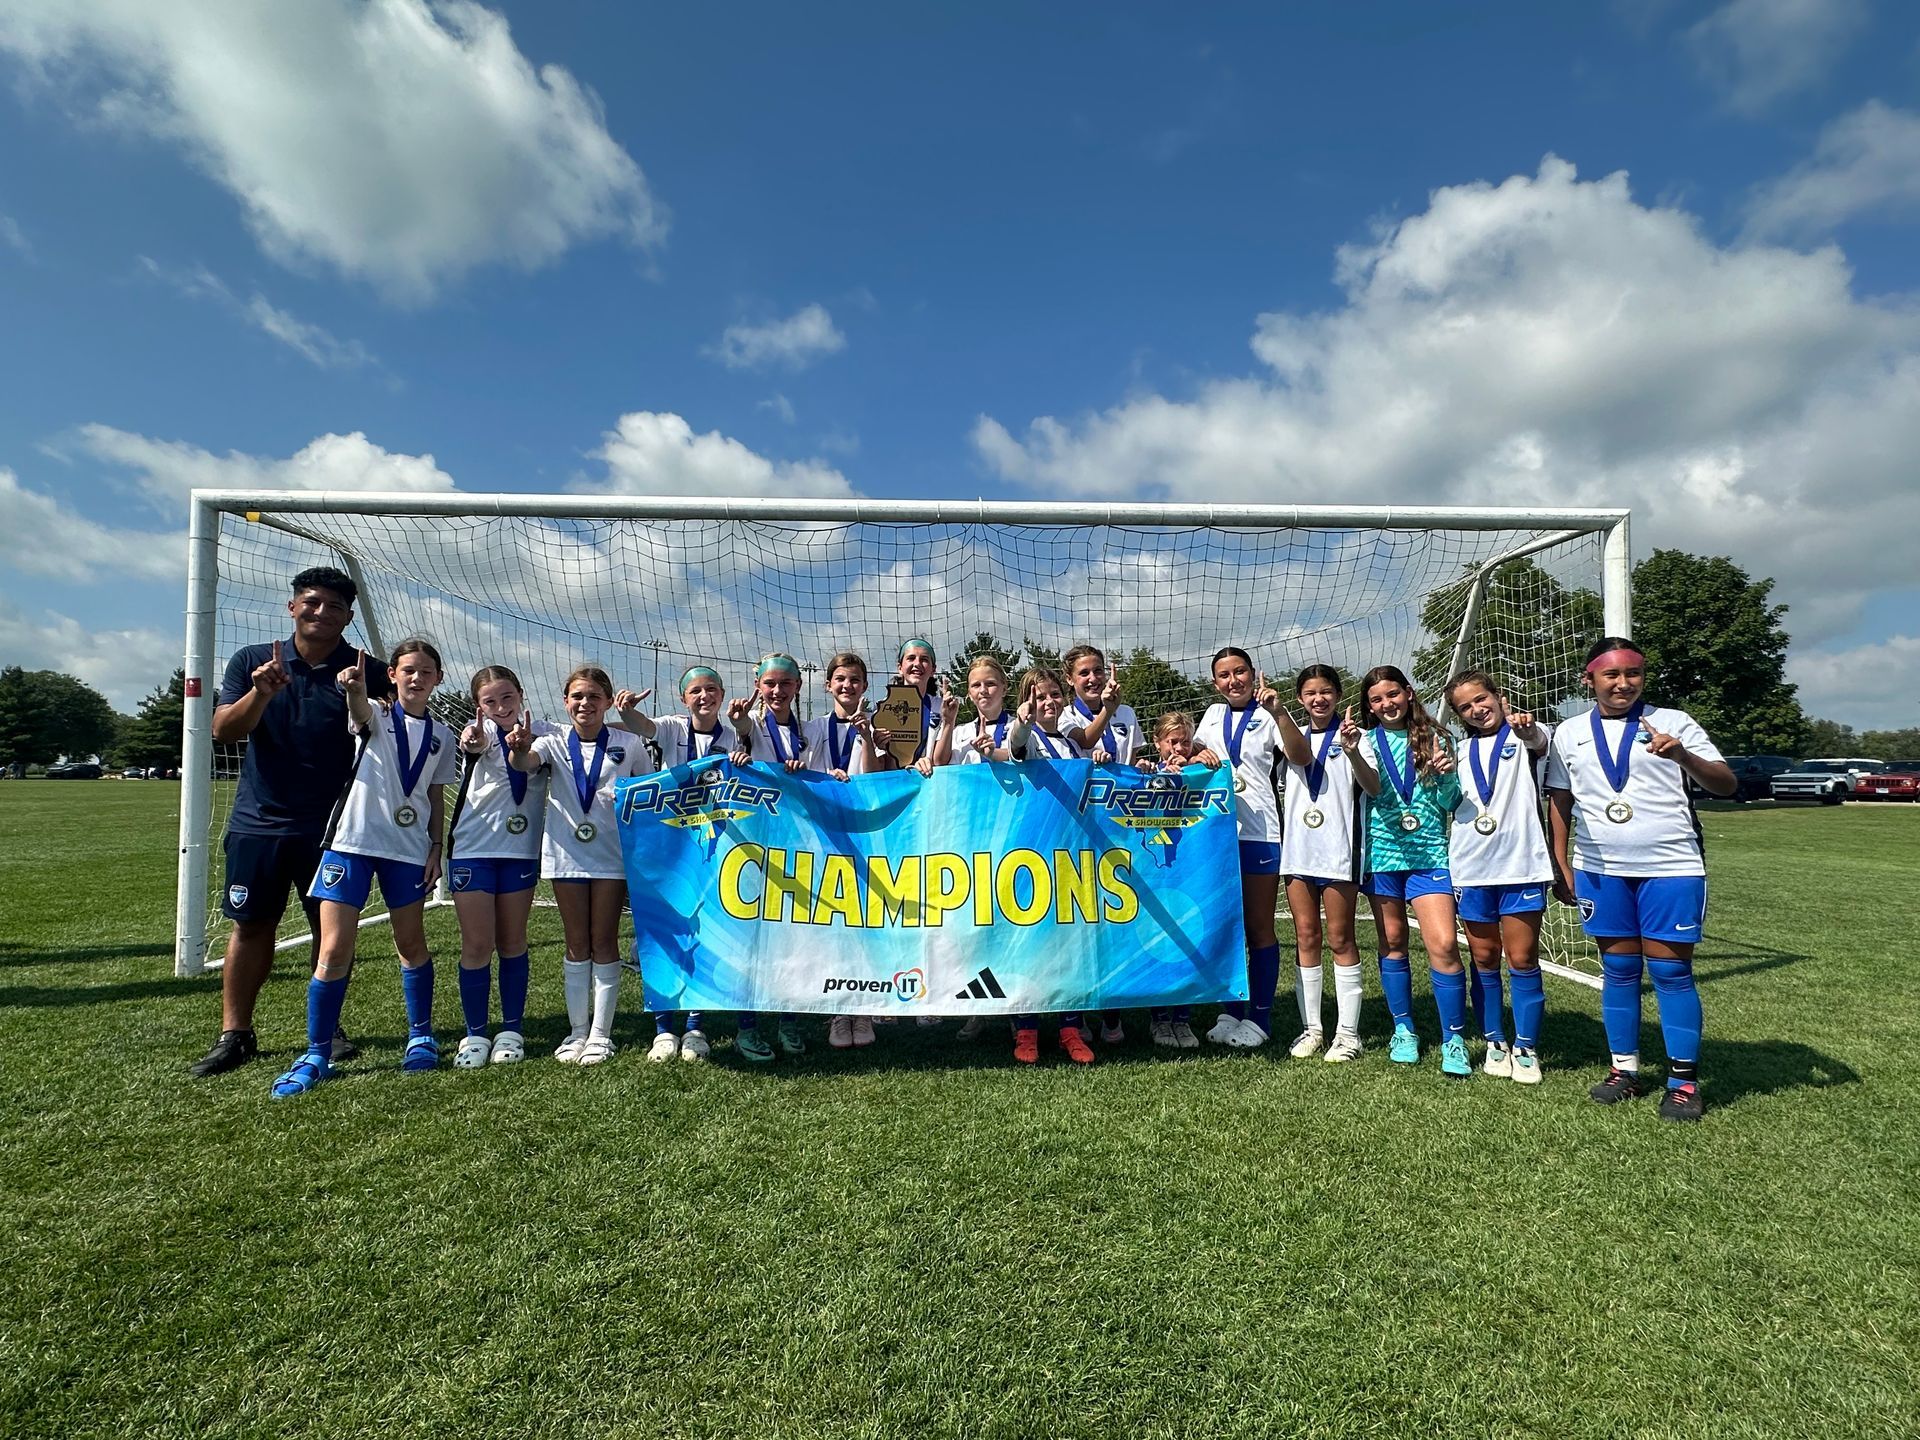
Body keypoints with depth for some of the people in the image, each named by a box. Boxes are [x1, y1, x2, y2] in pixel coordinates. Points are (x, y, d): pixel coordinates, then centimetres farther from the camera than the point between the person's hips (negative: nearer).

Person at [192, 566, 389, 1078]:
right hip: (259, 821, 1)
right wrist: (261, 692, -18)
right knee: (251, 923, 7)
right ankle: (235, 1033, 17)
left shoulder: (367, 671, 0)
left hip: (332, 825, -1)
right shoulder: (252, 661, 5)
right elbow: (223, 731, -1)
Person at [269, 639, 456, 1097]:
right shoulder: (375, 714, 1)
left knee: (412, 944, 10)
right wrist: (355, 689, -48)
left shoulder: (441, 737, 11)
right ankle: (317, 1055, 7)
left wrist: (436, 847, 4)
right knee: (334, 950, -5)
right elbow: (361, 715, -25)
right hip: (353, 840, -2)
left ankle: (421, 1036, 24)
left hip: (408, 849, 3)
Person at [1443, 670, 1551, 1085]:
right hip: (1471, 868, 4)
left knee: (1522, 959, 0)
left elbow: (1541, 741, -24)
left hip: (1521, 865, -4)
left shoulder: (1524, 734, 1)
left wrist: (1526, 725, -48)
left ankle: (1526, 1048, 12)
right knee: (1484, 959, 9)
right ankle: (1495, 1043, 21)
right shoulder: (1461, 749, 14)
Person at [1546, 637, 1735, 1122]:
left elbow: (1727, 785, -6)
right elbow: (1560, 801, 13)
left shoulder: (1673, 722, 1)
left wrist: (1684, 756, -25)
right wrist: (1561, 865, 10)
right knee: (1617, 969, 9)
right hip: (1600, 871, 3)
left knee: (1671, 971, 0)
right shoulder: (1569, 733, 9)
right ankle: (1625, 1069, 20)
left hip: (1671, 868, -2)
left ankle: (1684, 1081, 12)